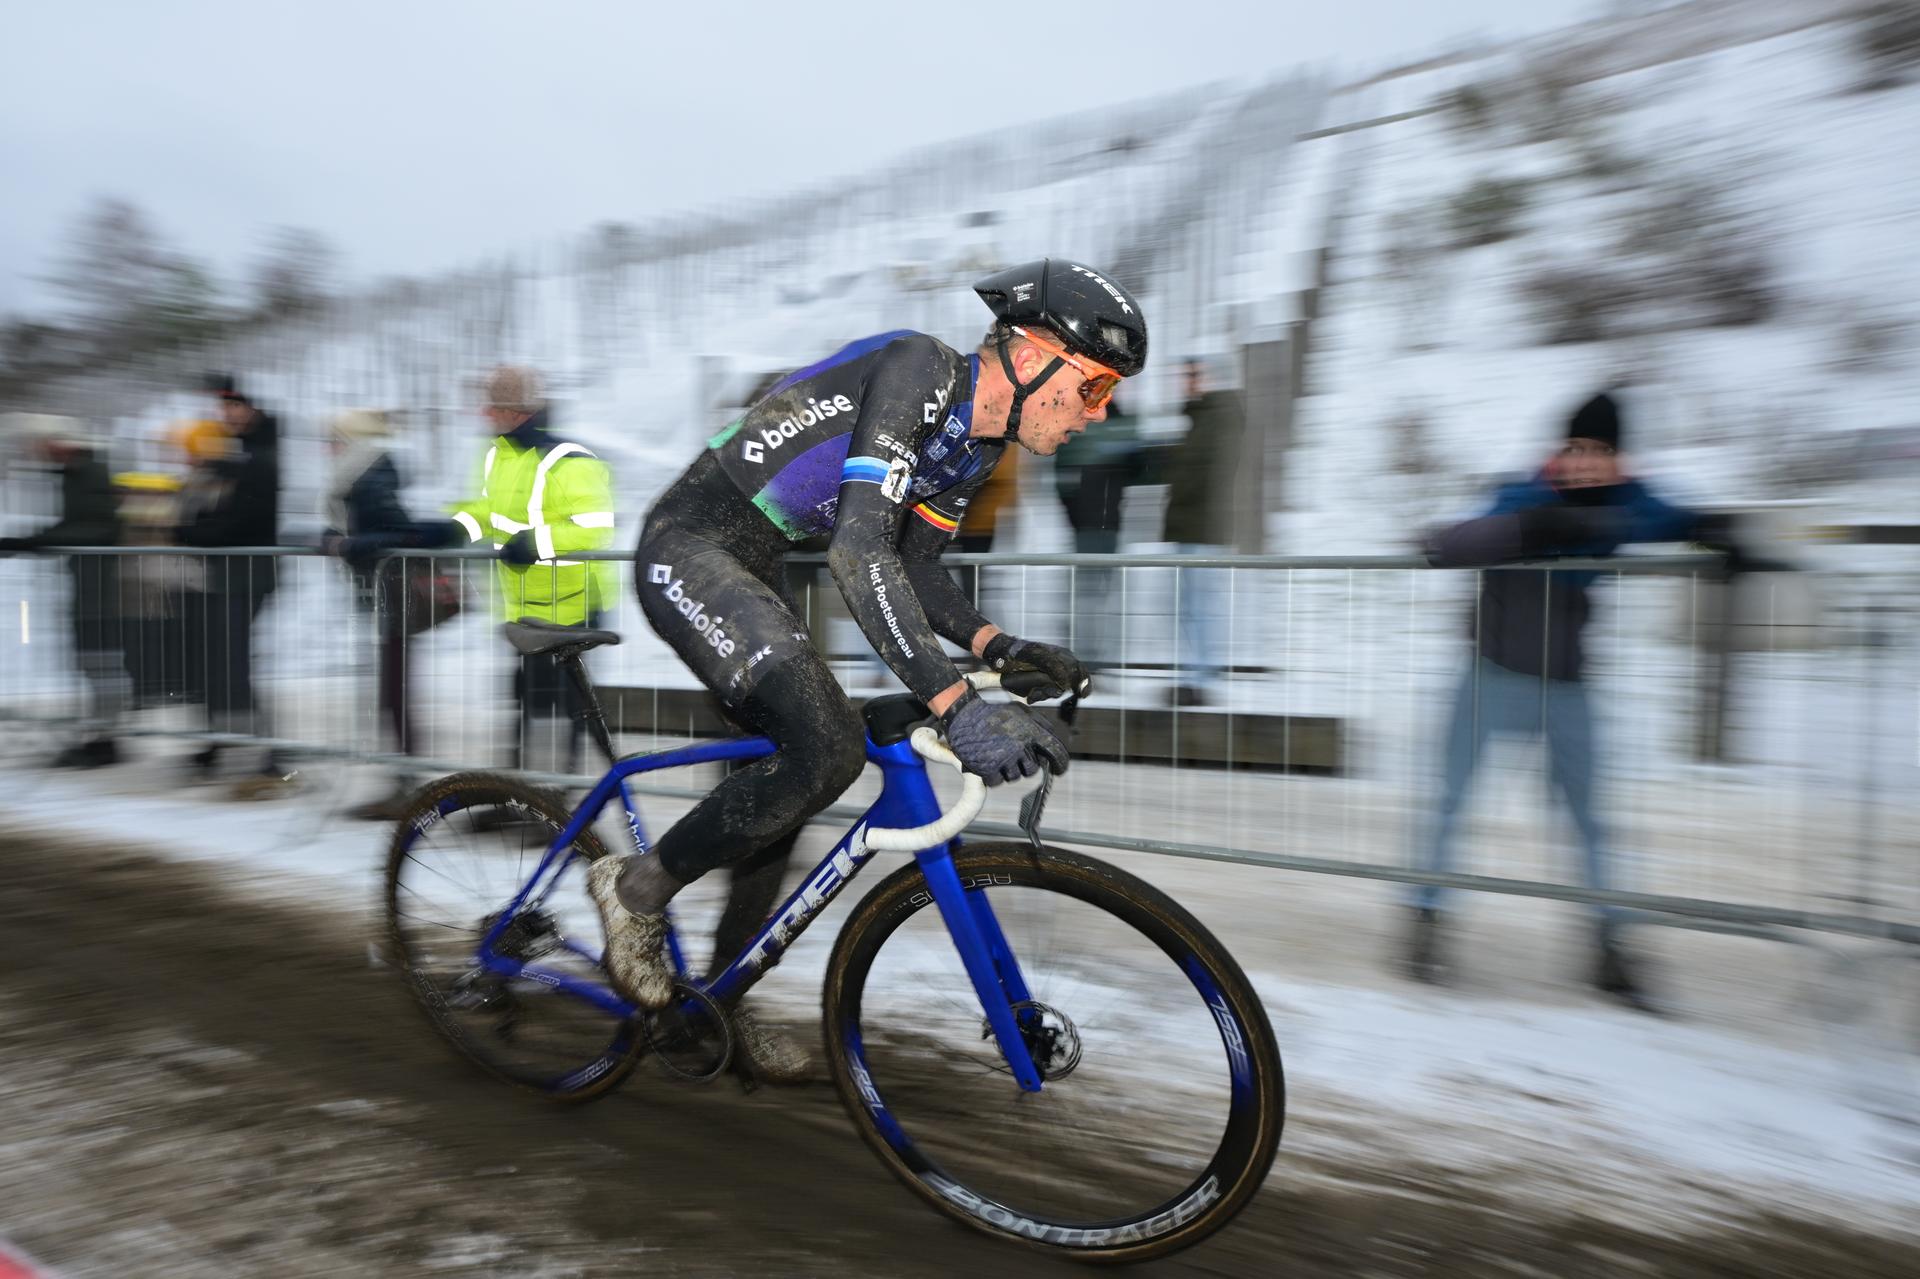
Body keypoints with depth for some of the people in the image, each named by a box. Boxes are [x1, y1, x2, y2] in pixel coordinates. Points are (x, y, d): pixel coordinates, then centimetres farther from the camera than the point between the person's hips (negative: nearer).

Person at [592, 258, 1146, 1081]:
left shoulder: (979, 441, 4)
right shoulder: (919, 371, -24)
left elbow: (915, 568, 10)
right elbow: (858, 551, -35)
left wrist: (995, 646, -9)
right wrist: (956, 706, -42)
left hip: (748, 570, 9)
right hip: (686, 549, -9)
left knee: (787, 773, 11)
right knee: (827, 749, -23)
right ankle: (637, 886, 0)